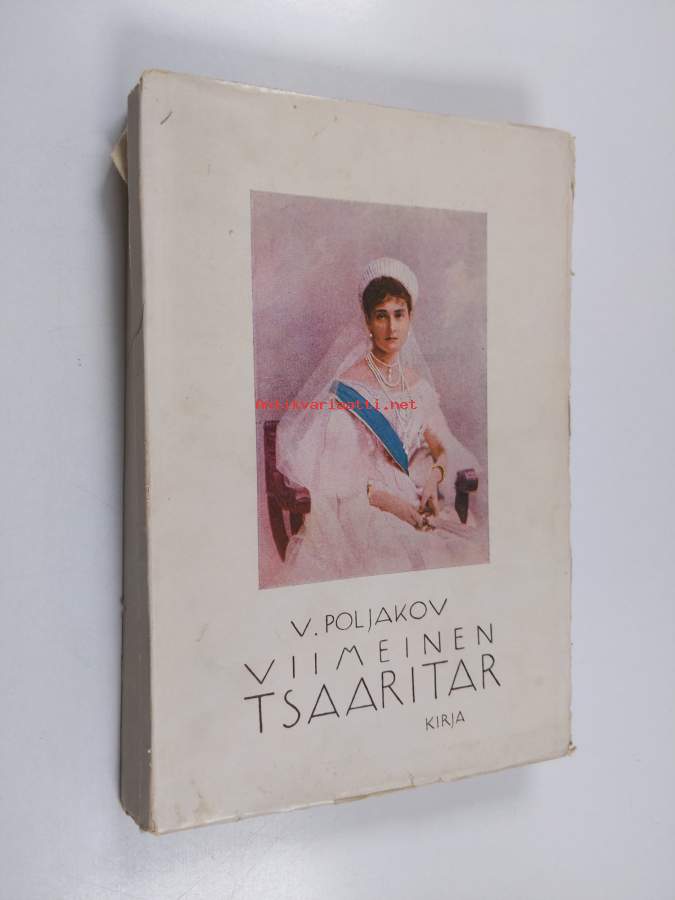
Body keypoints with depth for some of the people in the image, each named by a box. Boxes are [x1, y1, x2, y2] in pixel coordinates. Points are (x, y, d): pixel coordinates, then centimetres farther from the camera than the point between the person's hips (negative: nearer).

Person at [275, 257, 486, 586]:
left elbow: (444, 447, 17)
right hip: (358, 505, -5)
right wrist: (383, 498, -17)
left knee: (467, 547, -20)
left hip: (411, 498, 5)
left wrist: (433, 480, -4)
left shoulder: (417, 383, 13)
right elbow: (329, 470, -9)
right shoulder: (345, 386, -4)